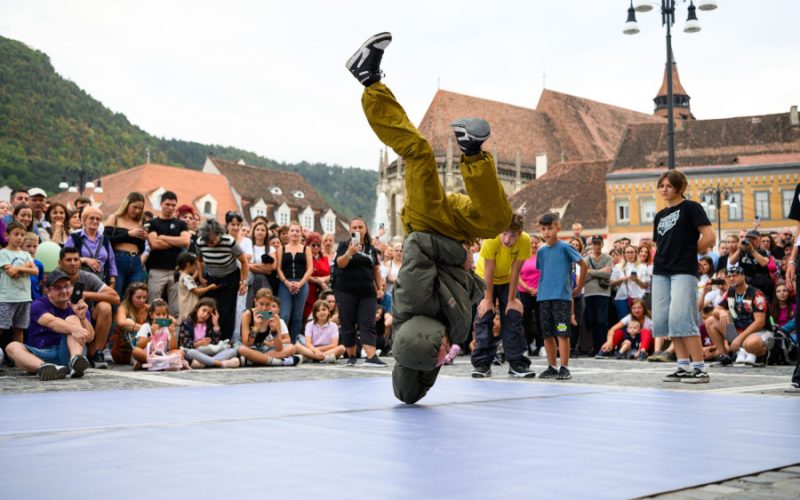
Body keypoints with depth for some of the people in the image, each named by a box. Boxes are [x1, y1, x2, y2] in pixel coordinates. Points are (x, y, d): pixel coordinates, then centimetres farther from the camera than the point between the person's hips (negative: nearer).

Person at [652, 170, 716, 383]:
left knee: (681, 318, -16)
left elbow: (709, 237, -10)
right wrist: (661, 258, 9)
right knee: (663, 320, 3)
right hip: (661, 273, 8)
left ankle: (700, 368, -10)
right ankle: (684, 366, 11)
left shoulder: (690, 208, -2)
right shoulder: (660, 215, 18)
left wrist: (689, 251, 0)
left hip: (683, 272, -8)